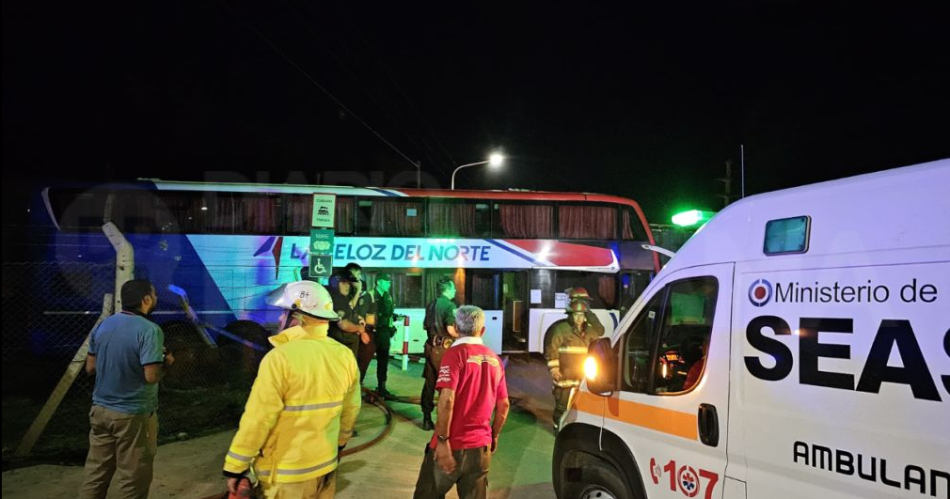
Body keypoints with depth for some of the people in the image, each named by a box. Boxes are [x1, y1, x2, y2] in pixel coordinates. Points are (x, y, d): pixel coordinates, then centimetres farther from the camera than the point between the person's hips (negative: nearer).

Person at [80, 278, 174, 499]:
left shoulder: (103, 325, 3)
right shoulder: (149, 330, -20)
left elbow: (90, 367, 10)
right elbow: (151, 376, -25)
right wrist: (166, 362, -6)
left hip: (100, 410, 7)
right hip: (133, 415, -7)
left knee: (95, 475, 16)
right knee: (132, 481, 6)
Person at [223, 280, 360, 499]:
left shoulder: (281, 357, -21)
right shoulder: (345, 356, -5)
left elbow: (257, 420, -19)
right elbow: (350, 410, 6)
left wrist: (235, 467, -7)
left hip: (286, 473, -5)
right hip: (326, 464, 5)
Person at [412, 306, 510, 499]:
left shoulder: (455, 354, -10)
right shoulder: (495, 360, 6)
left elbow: (447, 400, -20)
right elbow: (504, 405, 11)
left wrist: (442, 440, -16)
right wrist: (494, 436, 24)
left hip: (451, 445, -5)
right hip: (480, 446, 5)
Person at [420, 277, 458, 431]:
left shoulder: (431, 305, 11)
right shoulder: (450, 305, -14)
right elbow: (451, 330, -22)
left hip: (431, 347, 8)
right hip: (444, 349, -7)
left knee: (430, 383, 13)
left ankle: (427, 419, 21)